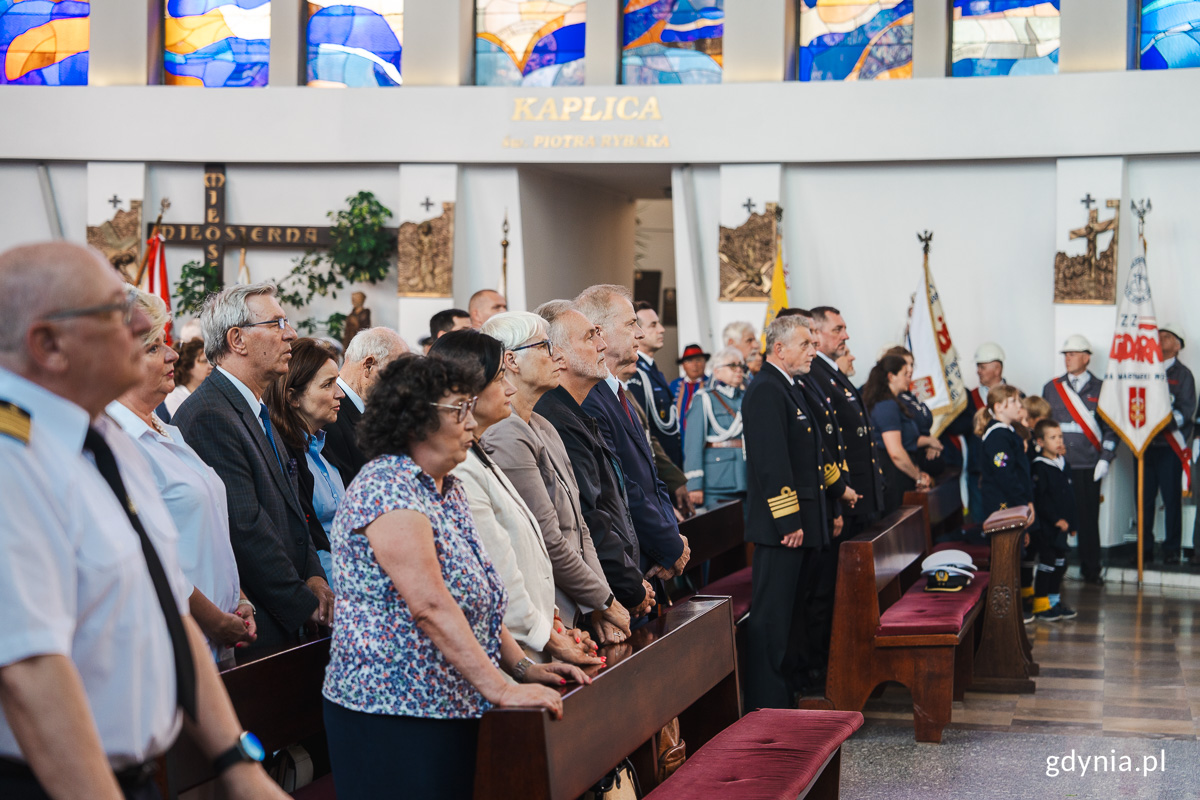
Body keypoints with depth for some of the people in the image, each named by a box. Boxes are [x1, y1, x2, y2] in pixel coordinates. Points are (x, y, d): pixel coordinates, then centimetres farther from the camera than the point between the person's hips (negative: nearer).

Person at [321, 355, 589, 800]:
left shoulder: (448, 489, 14)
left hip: (452, 706, 9)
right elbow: (431, 606, -24)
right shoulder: (386, 488, -16)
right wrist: (500, 689, -26)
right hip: (393, 713, -9)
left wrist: (523, 668, 5)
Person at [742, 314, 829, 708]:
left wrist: (821, 515, 21)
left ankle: (792, 689, 27)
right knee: (773, 615, -6)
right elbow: (772, 463, -21)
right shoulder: (765, 392, -15)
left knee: (795, 612, 17)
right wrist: (789, 521, -22)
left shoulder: (789, 389, 18)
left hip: (803, 525, 11)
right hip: (781, 527, -11)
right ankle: (768, 705, -2)